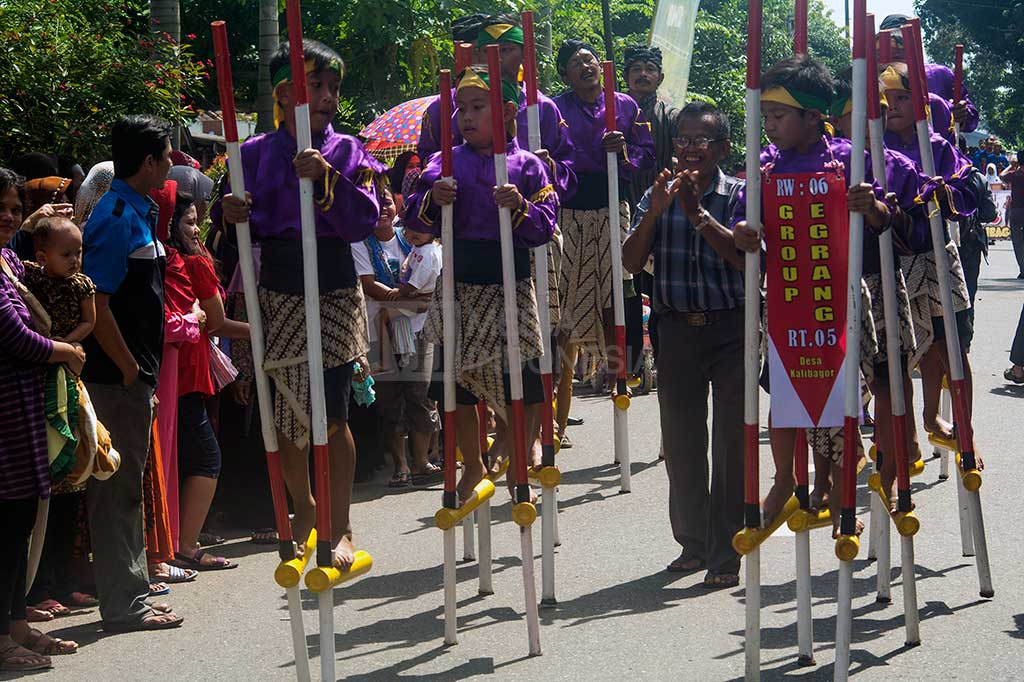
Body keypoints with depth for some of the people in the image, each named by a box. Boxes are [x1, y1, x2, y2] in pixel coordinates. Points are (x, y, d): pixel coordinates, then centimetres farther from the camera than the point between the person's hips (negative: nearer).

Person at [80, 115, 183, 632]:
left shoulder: (136, 212, 14)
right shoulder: (116, 218, -16)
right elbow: (97, 307, -21)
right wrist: (130, 370, -17)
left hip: (132, 376, 10)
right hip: (117, 378, -10)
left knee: (126, 487, 14)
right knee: (118, 491, -4)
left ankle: (130, 596, 22)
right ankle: (123, 605, 1)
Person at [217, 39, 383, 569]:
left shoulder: (348, 152, 3)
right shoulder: (254, 154, 5)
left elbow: (364, 221, -8)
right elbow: (248, 231, 6)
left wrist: (325, 181, -21)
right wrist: (232, 216, -16)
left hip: (334, 291, -1)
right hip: (277, 292, 2)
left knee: (331, 413, -6)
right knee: (285, 411, 5)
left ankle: (340, 527, 5)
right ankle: (304, 506, 29)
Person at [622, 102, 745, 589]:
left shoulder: (739, 195, -1)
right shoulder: (658, 196, 9)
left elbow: (747, 258, -16)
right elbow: (631, 262, 0)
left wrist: (697, 213, -19)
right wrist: (654, 213, -13)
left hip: (731, 329, -3)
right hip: (677, 327, 4)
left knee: (731, 440, -4)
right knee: (680, 439, 8)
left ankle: (727, 553, 2)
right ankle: (694, 543, 23)